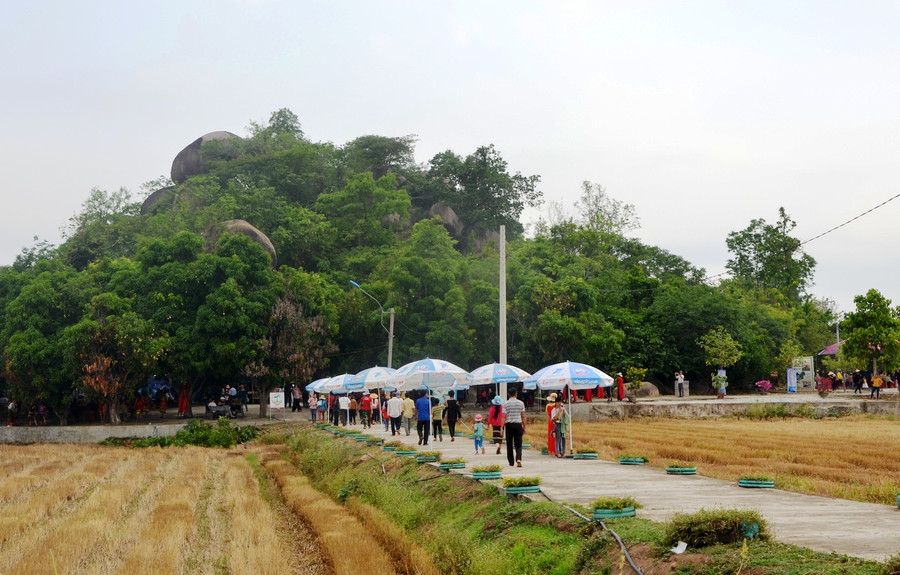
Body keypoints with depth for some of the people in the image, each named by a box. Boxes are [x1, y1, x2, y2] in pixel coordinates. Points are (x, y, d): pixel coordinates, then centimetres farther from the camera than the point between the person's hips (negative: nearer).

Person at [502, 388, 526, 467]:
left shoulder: (506, 404, -1)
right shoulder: (521, 403, 2)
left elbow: (504, 417, -7)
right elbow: (523, 417, 3)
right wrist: (524, 427, 9)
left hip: (509, 425, 0)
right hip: (518, 425, 0)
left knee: (509, 445, 10)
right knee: (518, 444, 3)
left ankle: (511, 462, 14)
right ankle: (518, 459, -19)